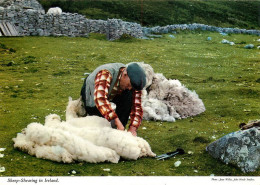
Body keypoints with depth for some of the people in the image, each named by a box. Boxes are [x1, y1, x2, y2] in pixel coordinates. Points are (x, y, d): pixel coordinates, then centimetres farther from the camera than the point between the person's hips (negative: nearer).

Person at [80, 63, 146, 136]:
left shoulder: (133, 82, -26)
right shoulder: (105, 74, -42)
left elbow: (136, 106, -26)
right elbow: (100, 99, -55)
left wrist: (133, 128, -40)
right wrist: (117, 121, -58)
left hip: (112, 94, 3)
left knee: (128, 97, -26)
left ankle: (119, 130, -14)